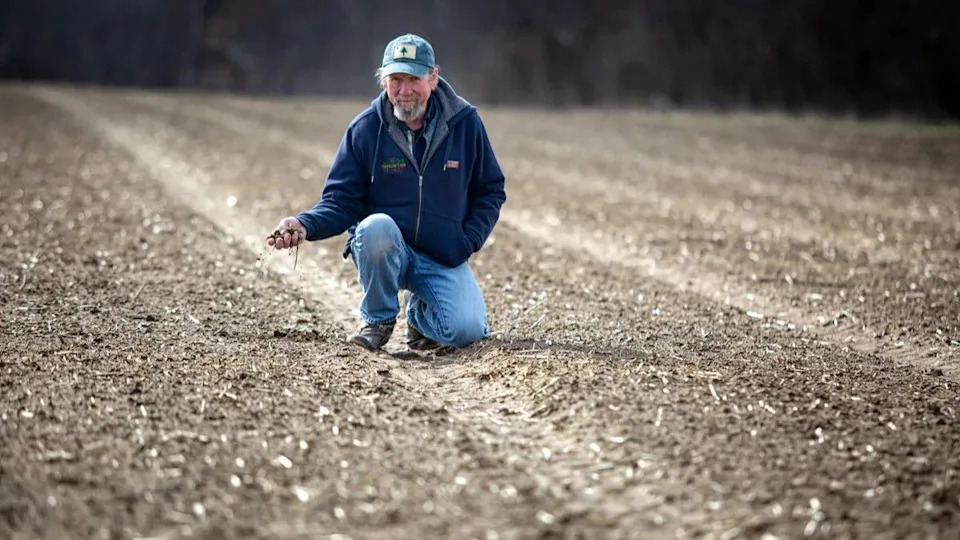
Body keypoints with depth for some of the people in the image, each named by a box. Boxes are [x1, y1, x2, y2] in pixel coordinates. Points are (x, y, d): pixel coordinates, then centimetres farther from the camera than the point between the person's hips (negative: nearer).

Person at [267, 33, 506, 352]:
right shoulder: (364, 129, -4)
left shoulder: (465, 122, -1)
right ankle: (378, 319, -9)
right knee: (376, 226, -37)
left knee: (466, 331, -23)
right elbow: (340, 201, -4)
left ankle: (421, 311, 16)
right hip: (383, 250, -1)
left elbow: (491, 191, 10)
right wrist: (305, 224, -25)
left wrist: (470, 240, -6)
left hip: (445, 259, 1)